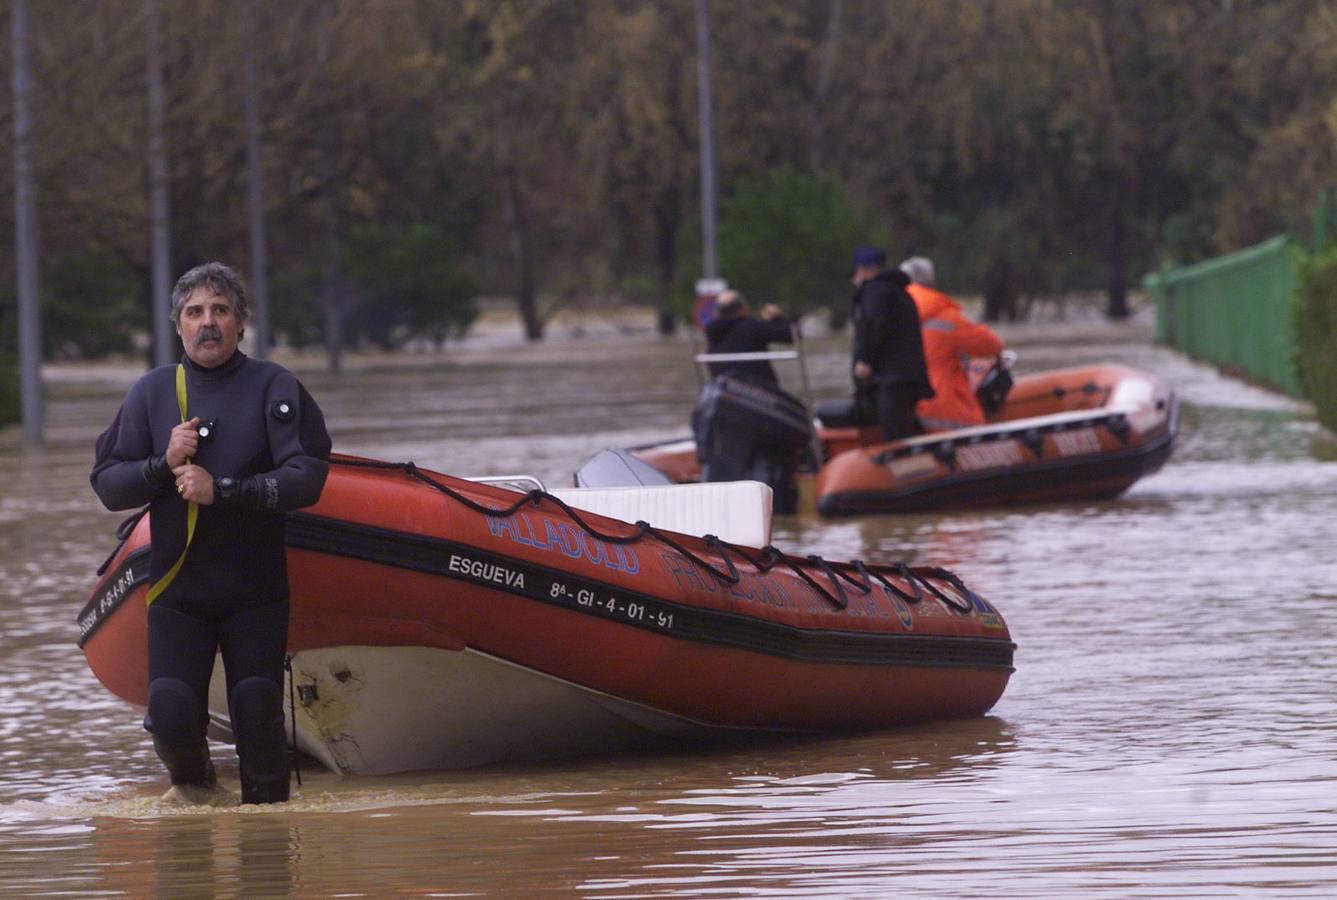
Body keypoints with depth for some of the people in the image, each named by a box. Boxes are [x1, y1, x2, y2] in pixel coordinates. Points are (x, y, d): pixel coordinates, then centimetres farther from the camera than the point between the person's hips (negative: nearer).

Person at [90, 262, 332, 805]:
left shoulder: (274, 388, 1)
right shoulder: (151, 393, 9)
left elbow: (307, 478, -10)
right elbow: (106, 484, 7)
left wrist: (220, 489, -18)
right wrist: (164, 465, -11)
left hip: (256, 591, -1)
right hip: (177, 589, 1)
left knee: (258, 719, -4)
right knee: (172, 715, -12)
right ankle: (192, 780, 20)